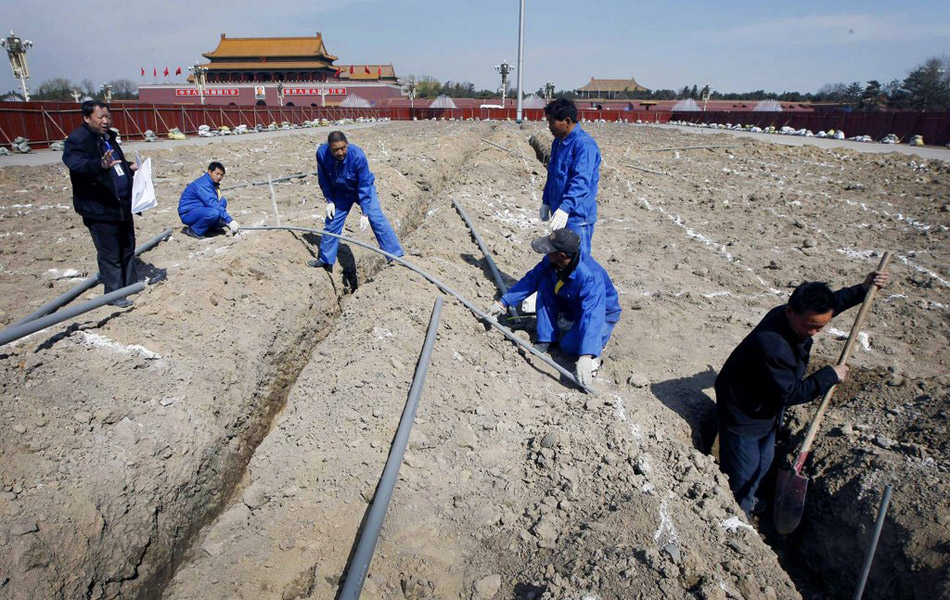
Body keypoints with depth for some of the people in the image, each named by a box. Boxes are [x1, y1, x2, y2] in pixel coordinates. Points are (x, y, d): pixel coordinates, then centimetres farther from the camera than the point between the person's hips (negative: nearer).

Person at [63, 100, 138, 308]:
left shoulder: (108, 138, 14)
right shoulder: (77, 140, -13)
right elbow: (76, 164, -32)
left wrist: (129, 166, 10)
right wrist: (100, 165, -50)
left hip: (122, 205, 9)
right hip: (99, 208, -9)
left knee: (128, 247, 18)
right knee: (110, 253, -3)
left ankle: (131, 282, 33)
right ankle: (114, 294, 6)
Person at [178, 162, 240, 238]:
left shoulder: (213, 183, 7)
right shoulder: (203, 184, -21)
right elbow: (212, 204, -30)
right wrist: (230, 221, -32)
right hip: (187, 213, -9)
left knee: (223, 201, 4)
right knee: (214, 212, -34)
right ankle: (195, 230, -13)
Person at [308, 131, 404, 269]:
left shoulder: (358, 156, -36)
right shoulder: (322, 153, -26)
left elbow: (364, 185, -31)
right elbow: (323, 179, -8)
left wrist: (365, 213, -33)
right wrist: (329, 201, -10)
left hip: (364, 188, -3)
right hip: (340, 192, 4)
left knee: (377, 220, -17)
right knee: (331, 223, 4)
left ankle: (396, 256, -14)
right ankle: (325, 259, 22)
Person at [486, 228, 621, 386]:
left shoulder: (590, 276, -41)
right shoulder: (551, 261, -21)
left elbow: (592, 316, -47)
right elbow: (531, 279, -9)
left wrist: (585, 358, -55)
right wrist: (503, 303, -13)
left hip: (603, 312, -6)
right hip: (572, 306, 6)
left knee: (570, 345, -26)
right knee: (544, 283, -17)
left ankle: (596, 342, 7)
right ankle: (546, 338, -7)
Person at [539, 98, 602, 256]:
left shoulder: (584, 144, -18)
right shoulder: (558, 142, 12)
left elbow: (581, 181, -30)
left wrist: (565, 208, -39)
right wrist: (546, 202, 23)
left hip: (577, 217, -9)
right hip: (559, 214, 9)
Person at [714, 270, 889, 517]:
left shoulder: (796, 317, -11)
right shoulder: (770, 345, -39)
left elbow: (829, 303, 14)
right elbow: (790, 393, -27)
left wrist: (862, 289, 9)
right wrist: (830, 375, -18)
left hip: (767, 409, 10)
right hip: (743, 415, -10)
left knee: (764, 462, 27)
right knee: (742, 473, 6)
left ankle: (747, 501, 51)